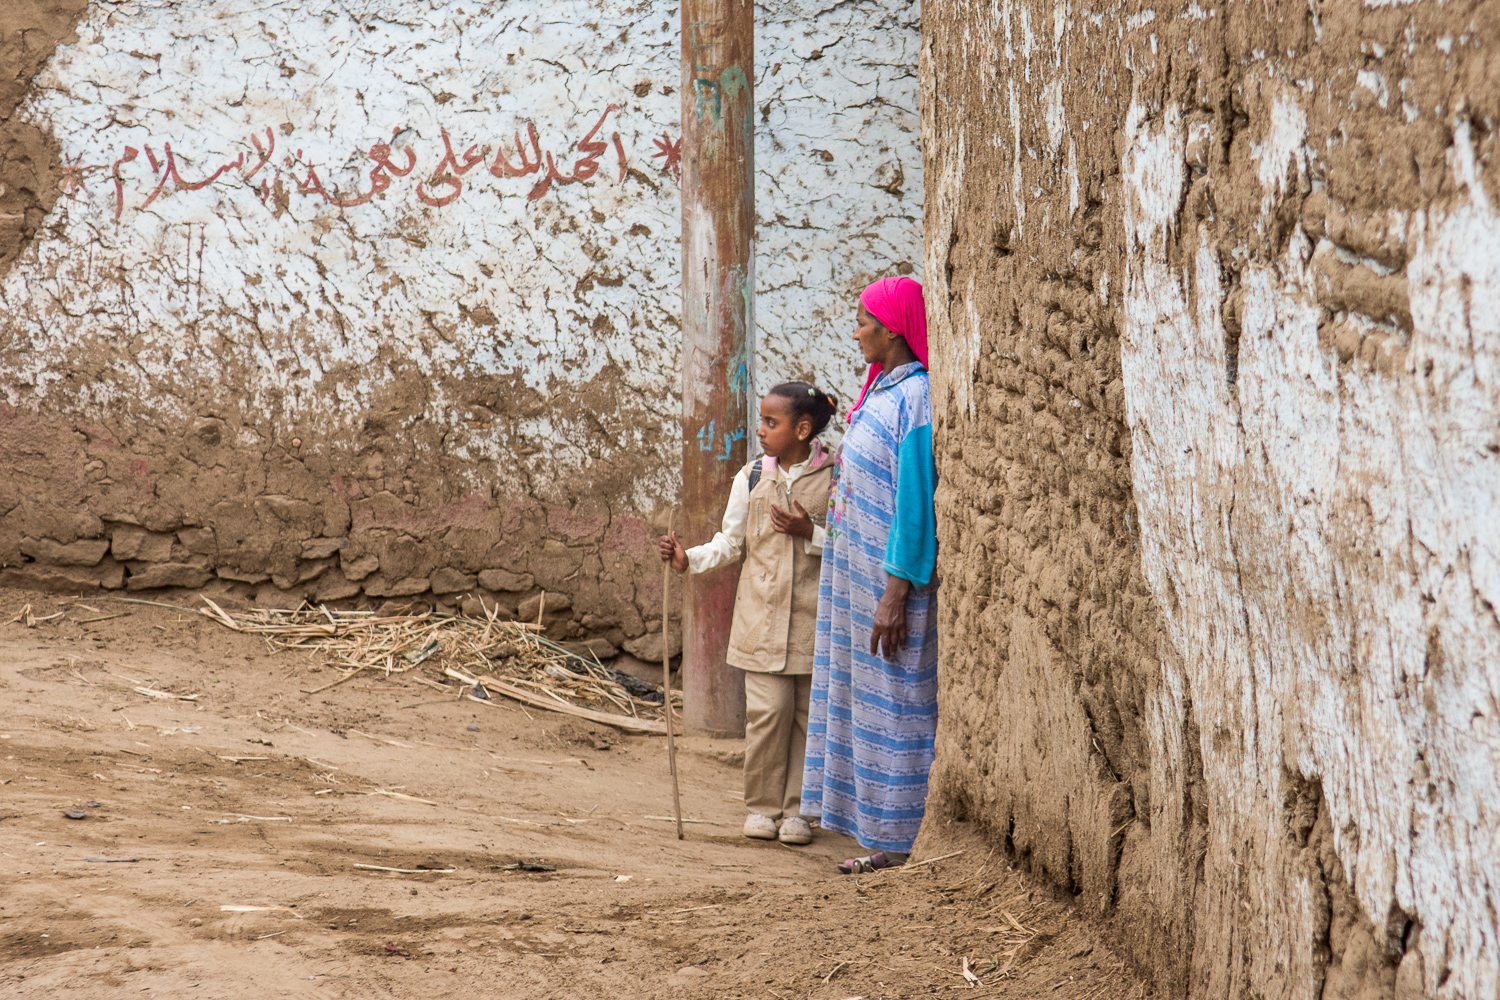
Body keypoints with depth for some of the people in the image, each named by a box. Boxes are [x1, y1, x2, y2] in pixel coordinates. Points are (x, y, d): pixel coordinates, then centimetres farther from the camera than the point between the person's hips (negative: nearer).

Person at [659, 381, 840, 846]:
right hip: (762, 614, 1)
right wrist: (689, 559, -5)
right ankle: (762, 807, 8)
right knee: (768, 710, -5)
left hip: (815, 615, -1)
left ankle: (796, 808, 13)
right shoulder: (751, 478, 6)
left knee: (809, 712, 2)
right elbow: (730, 542, 11)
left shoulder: (834, 479, -1)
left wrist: (809, 533, -15)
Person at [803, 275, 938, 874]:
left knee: (895, 701, -4)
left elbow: (917, 500, -21)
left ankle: (905, 844, 3)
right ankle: (888, 839, 18)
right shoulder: (880, 392, 12)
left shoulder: (915, 398, -18)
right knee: (866, 696, 12)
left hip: (893, 574, -10)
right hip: (859, 569, 10)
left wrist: (896, 593, -22)